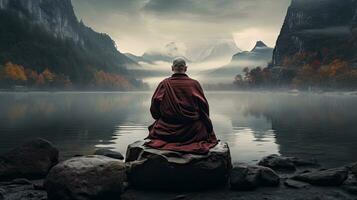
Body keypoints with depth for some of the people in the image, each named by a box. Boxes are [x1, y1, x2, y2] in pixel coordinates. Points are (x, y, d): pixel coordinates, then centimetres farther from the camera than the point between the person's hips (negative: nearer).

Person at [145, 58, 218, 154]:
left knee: (156, 126, 32)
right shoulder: (194, 84, -5)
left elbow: (154, 107, -2)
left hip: (167, 131, 1)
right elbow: (203, 106, -3)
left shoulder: (164, 84, -4)